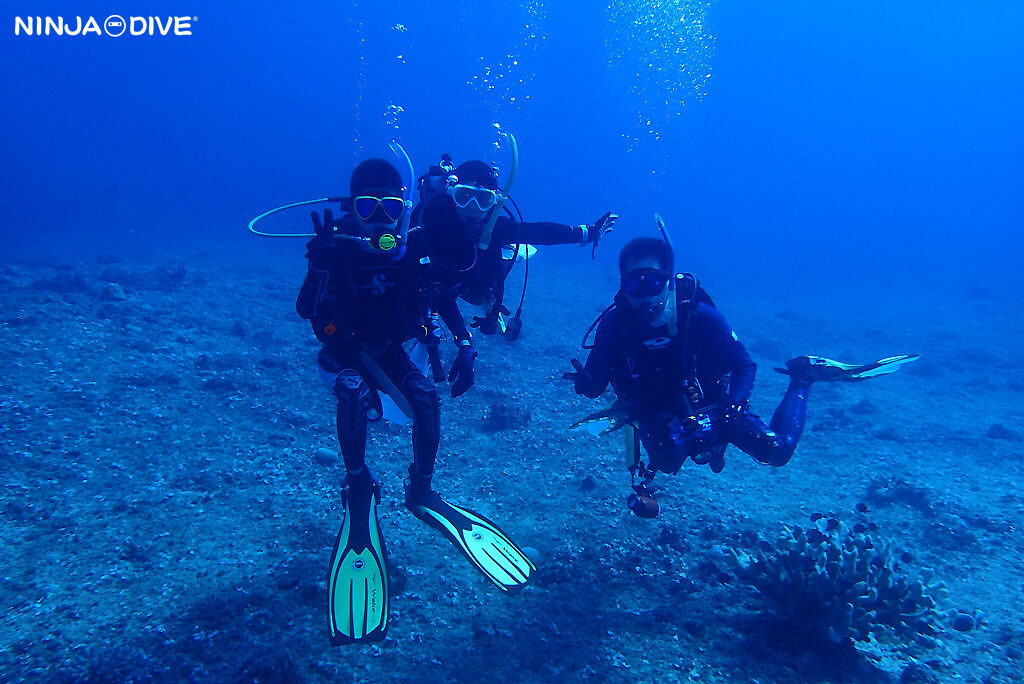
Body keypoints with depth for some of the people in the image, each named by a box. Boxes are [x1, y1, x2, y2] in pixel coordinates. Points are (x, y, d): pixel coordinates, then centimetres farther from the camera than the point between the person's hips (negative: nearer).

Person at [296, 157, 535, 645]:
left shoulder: (414, 244, -14)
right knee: (354, 392, -32)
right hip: (345, 352, -2)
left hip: (390, 349, 2)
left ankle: (421, 492, -2)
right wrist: (323, 262, -44)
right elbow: (305, 310, -30)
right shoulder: (336, 244, -20)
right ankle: (358, 489, -12)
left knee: (426, 397, -22)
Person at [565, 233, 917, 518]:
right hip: (654, 412, 2)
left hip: (708, 404, -1)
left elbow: (744, 366, -21)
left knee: (777, 451, -11)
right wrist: (583, 381, -46)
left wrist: (733, 408, -36)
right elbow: (594, 385, -23)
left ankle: (803, 377, 14)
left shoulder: (701, 316, -30)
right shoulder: (614, 323, -26)